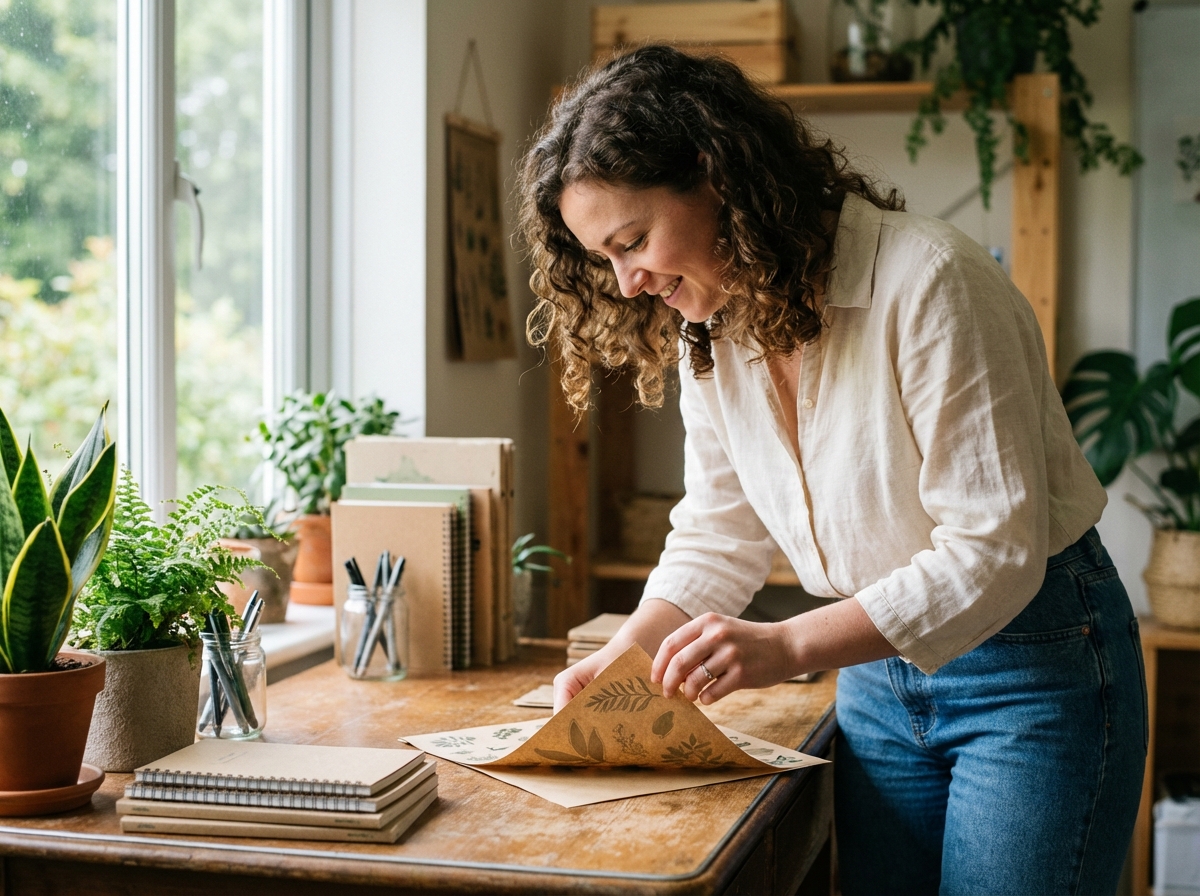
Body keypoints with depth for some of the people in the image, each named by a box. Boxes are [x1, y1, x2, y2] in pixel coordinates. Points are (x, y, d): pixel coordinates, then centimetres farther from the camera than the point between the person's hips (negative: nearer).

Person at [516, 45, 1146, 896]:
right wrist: (624, 655, -10)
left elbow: (994, 551, -25)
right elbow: (717, 534, 7)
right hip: (877, 672, 6)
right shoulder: (710, 329, 0)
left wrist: (786, 647, -31)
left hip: (1033, 664, -6)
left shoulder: (927, 283, -23)